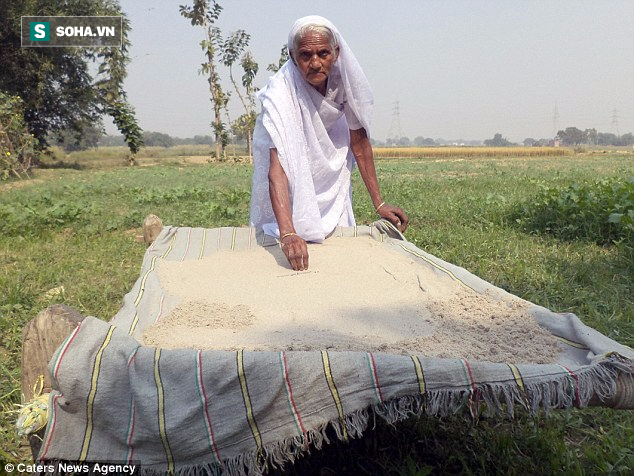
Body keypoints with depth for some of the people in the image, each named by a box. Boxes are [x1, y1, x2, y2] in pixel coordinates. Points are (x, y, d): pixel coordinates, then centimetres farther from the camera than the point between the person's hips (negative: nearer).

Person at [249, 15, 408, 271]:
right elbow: (277, 170, -47)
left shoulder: (344, 76, -28)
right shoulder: (280, 94, -39)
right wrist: (288, 234, -60)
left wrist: (379, 203, -17)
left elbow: (359, 141, -16)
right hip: (285, 149, -3)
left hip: (328, 151, 3)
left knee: (337, 231, 2)